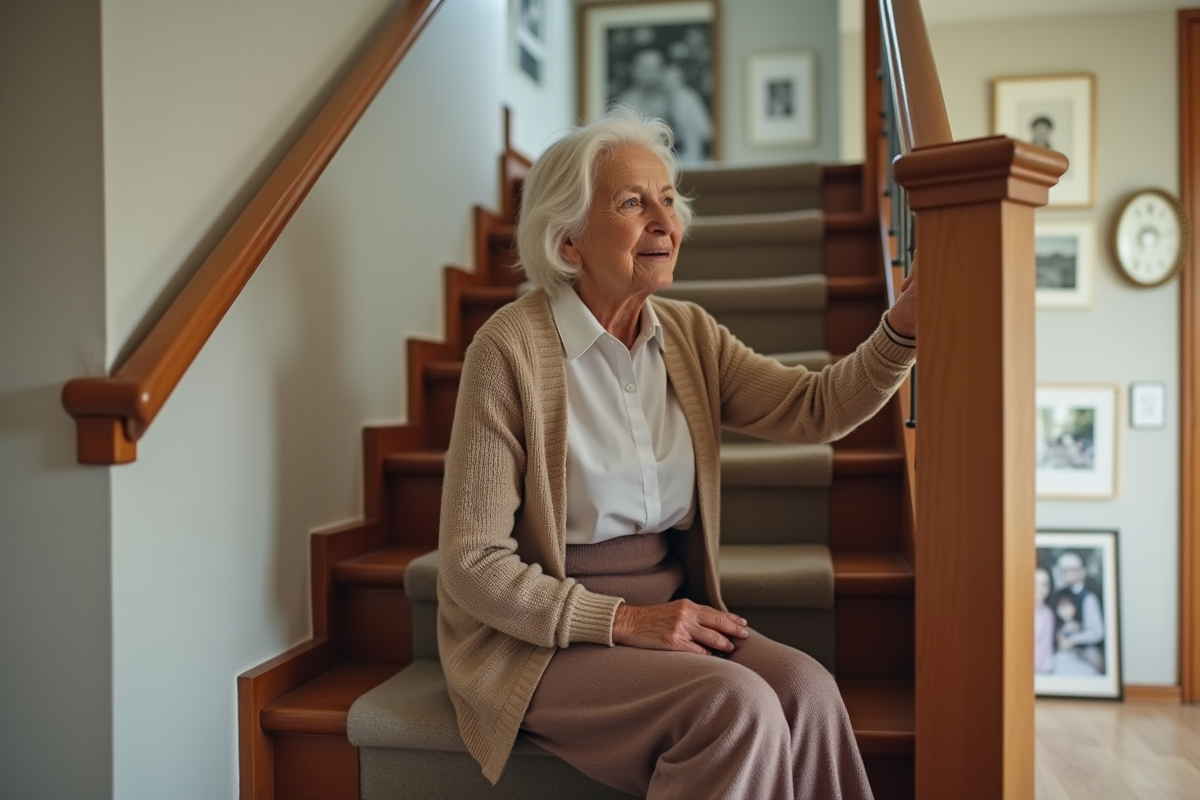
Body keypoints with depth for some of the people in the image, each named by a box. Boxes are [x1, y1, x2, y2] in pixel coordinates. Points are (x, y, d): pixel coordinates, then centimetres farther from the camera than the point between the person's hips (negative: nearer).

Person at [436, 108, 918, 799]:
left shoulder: (690, 335, 4)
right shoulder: (511, 348, -15)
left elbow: (817, 407, -8)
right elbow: (473, 563, -15)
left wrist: (909, 319, -23)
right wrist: (622, 620, -20)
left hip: (669, 617, 5)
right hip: (540, 638, -5)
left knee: (806, 690, -20)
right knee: (737, 706, -26)